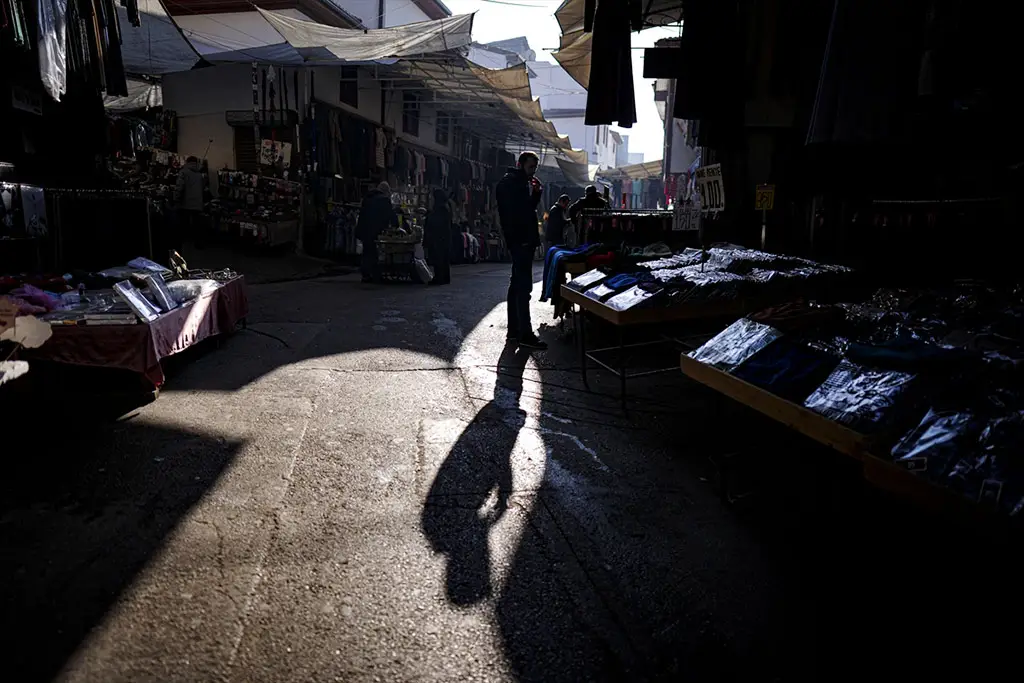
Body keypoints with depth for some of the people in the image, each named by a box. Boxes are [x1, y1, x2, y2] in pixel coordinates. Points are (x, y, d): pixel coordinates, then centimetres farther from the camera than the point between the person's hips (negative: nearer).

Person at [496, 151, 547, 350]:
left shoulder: (522, 183, 20)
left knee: (517, 285, 12)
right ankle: (525, 334, -12)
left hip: (523, 240, 11)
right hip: (520, 240, -10)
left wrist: (536, 193, 4)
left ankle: (514, 330, 19)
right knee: (523, 286, -12)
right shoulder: (508, 183, -10)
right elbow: (510, 212, -19)